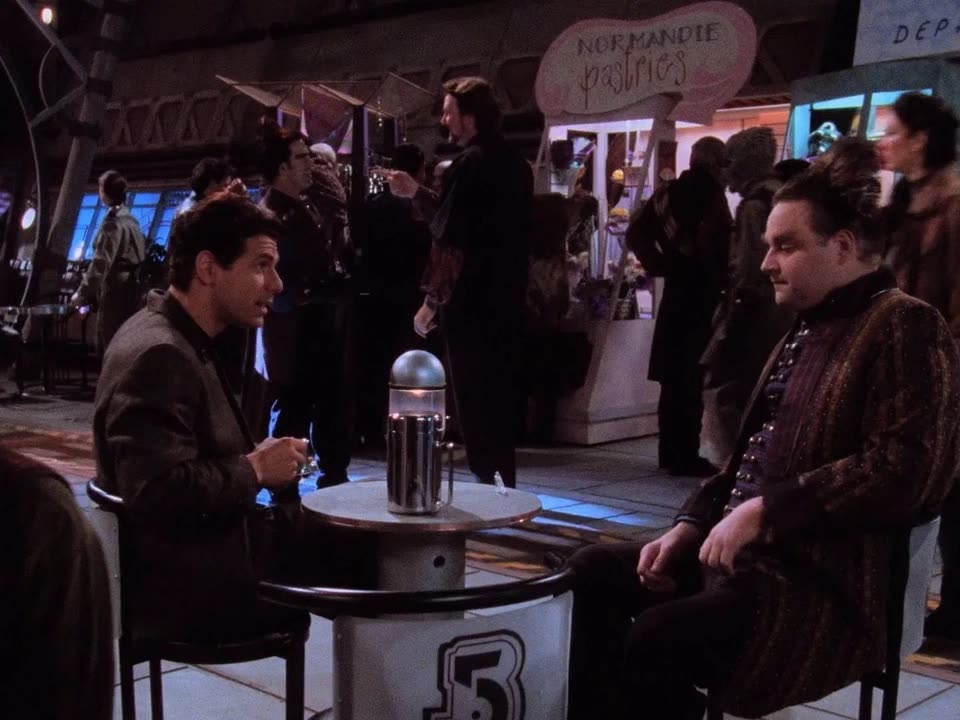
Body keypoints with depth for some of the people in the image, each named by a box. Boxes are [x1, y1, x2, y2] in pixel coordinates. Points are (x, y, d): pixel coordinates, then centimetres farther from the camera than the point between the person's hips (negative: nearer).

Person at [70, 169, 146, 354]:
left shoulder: (112, 219, -12)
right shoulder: (129, 218, 13)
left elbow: (102, 261, -17)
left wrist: (82, 293, -11)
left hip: (115, 290, -9)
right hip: (130, 287, 9)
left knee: (110, 345, -5)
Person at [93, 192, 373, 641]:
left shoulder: (176, 340, 10)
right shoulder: (160, 355, -22)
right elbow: (158, 495, -30)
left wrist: (258, 458, 0)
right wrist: (254, 469, -18)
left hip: (201, 548, 10)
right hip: (189, 583, -10)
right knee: (367, 552, -6)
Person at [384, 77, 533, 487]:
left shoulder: (470, 164, -15)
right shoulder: (514, 164, 13)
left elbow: (450, 240, -20)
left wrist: (432, 302, -14)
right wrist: (416, 193, 25)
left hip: (472, 304, -9)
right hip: (505, 301, 9)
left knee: (475, 404, 0)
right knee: (498, 399, 16)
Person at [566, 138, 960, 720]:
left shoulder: (907, 328, -9)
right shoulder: (810, 329, 19)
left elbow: (905, 472, -22)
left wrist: (763, 512, -21)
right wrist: (690, 526, 6)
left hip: (828, 584, -9)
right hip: (745, 551, 10)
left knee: (657, 638, -29)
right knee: (592, 573, 2)